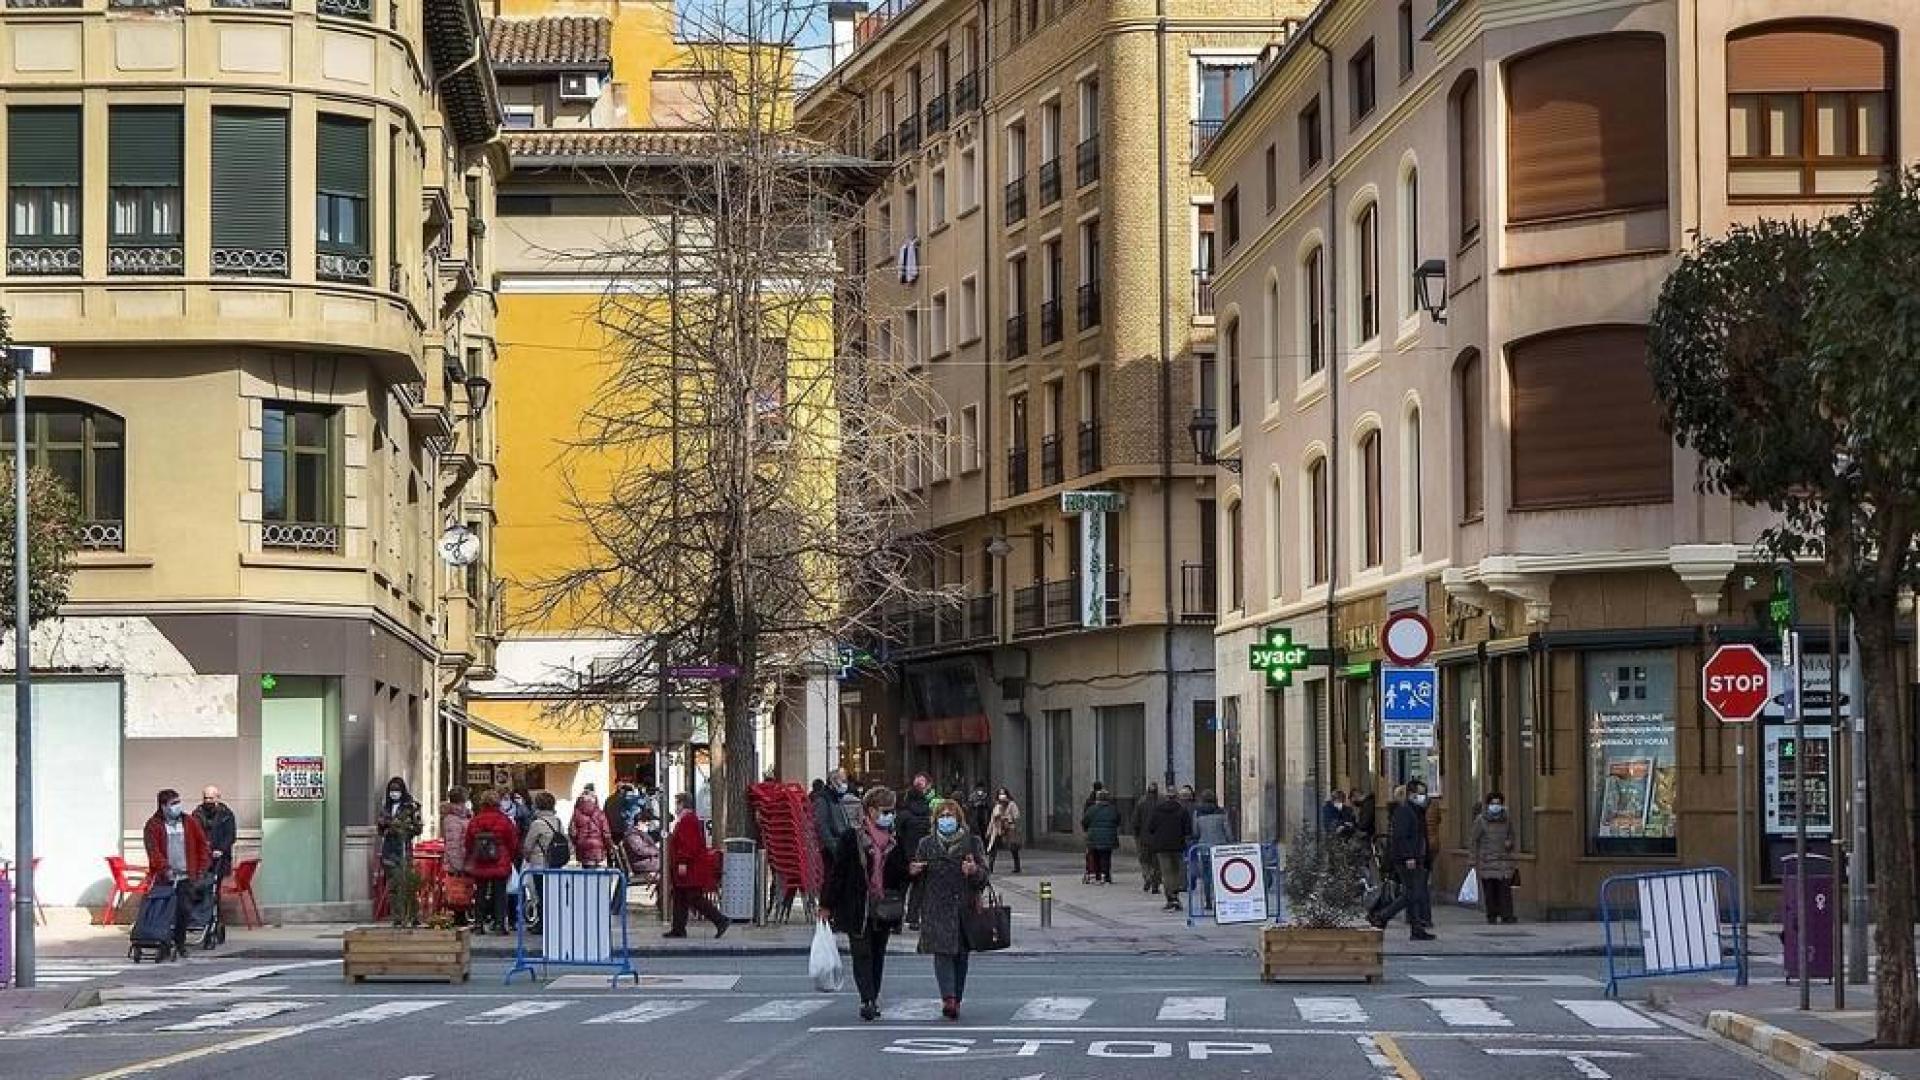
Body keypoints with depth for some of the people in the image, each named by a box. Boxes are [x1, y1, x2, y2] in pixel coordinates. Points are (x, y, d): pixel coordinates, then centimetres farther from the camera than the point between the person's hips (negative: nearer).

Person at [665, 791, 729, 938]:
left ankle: (720, 921, -12)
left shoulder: (687, 820, -16)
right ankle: (679, 929, 14)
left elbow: (688, 844, -25)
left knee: (694, 899, -11)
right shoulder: (691, 818, 18)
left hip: (689, 869, -11)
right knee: (680, 898, 12)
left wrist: (683, 863, -26)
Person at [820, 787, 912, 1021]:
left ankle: (872, 999, 19)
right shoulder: (852, 837, -6)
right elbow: (836, 871, -4)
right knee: (862, 954, -8)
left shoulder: (895, 839, 7)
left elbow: (903, 873, 14)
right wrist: (827, 905, -4)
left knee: (878, 955, 10)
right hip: (857, 907, -4)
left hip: (884, 908, 4)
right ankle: (868, 1000, -13)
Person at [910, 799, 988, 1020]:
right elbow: (919, 878, 15)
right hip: (936, 910, 0)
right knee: (942, 953, -13)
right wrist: (913, 871, -8)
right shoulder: (926, 845, 10)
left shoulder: (972, 843, 6)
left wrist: (974, 871, -20)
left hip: (965, 908, 0)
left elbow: (984, 876, 3)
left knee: (961, 955, 5)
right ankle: (949, 998, -23)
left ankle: (955, 999, 15)